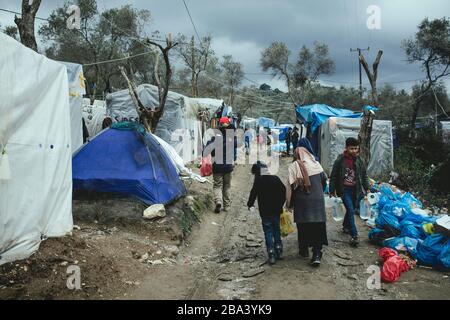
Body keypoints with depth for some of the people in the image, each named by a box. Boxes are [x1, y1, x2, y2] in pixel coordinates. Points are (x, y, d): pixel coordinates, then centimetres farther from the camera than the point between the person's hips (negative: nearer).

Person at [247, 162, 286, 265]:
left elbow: (253, 193, -10)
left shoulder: (258, 181, -9)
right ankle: (279, 252, 19)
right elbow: (283, 191, 9)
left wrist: (250, 204, 6)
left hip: (265, 211, -4)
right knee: (276, 230, 16)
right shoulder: (275, 178, 5)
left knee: (268, 231, 1)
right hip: (276, 210, 4)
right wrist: (280, 204, 18)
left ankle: (271, 255, -3)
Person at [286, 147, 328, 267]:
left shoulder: (293, 167, -6)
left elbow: (291, 186, -8)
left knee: (303, 226, 12)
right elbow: (324, 179, 12)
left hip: (302, 202, -1)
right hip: (318, 201, 2)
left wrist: (290, 203, 2)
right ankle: (317, 254, -2)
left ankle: (304, 250, 24)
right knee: (318, 227, 4)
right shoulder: (316, 164, 4)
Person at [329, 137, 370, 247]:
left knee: (351, 209, 16)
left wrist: (367, 188, 9)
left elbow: (364, 175, 14)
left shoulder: (358, 160, 3)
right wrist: (332, 191, -3)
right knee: (350, 210, -13)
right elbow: (333, 176, -5)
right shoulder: (340, 160, -10)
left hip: (355, 190, 5)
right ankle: (354, 235, -13)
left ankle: (346, 227, 40)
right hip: (344, 190, -5)